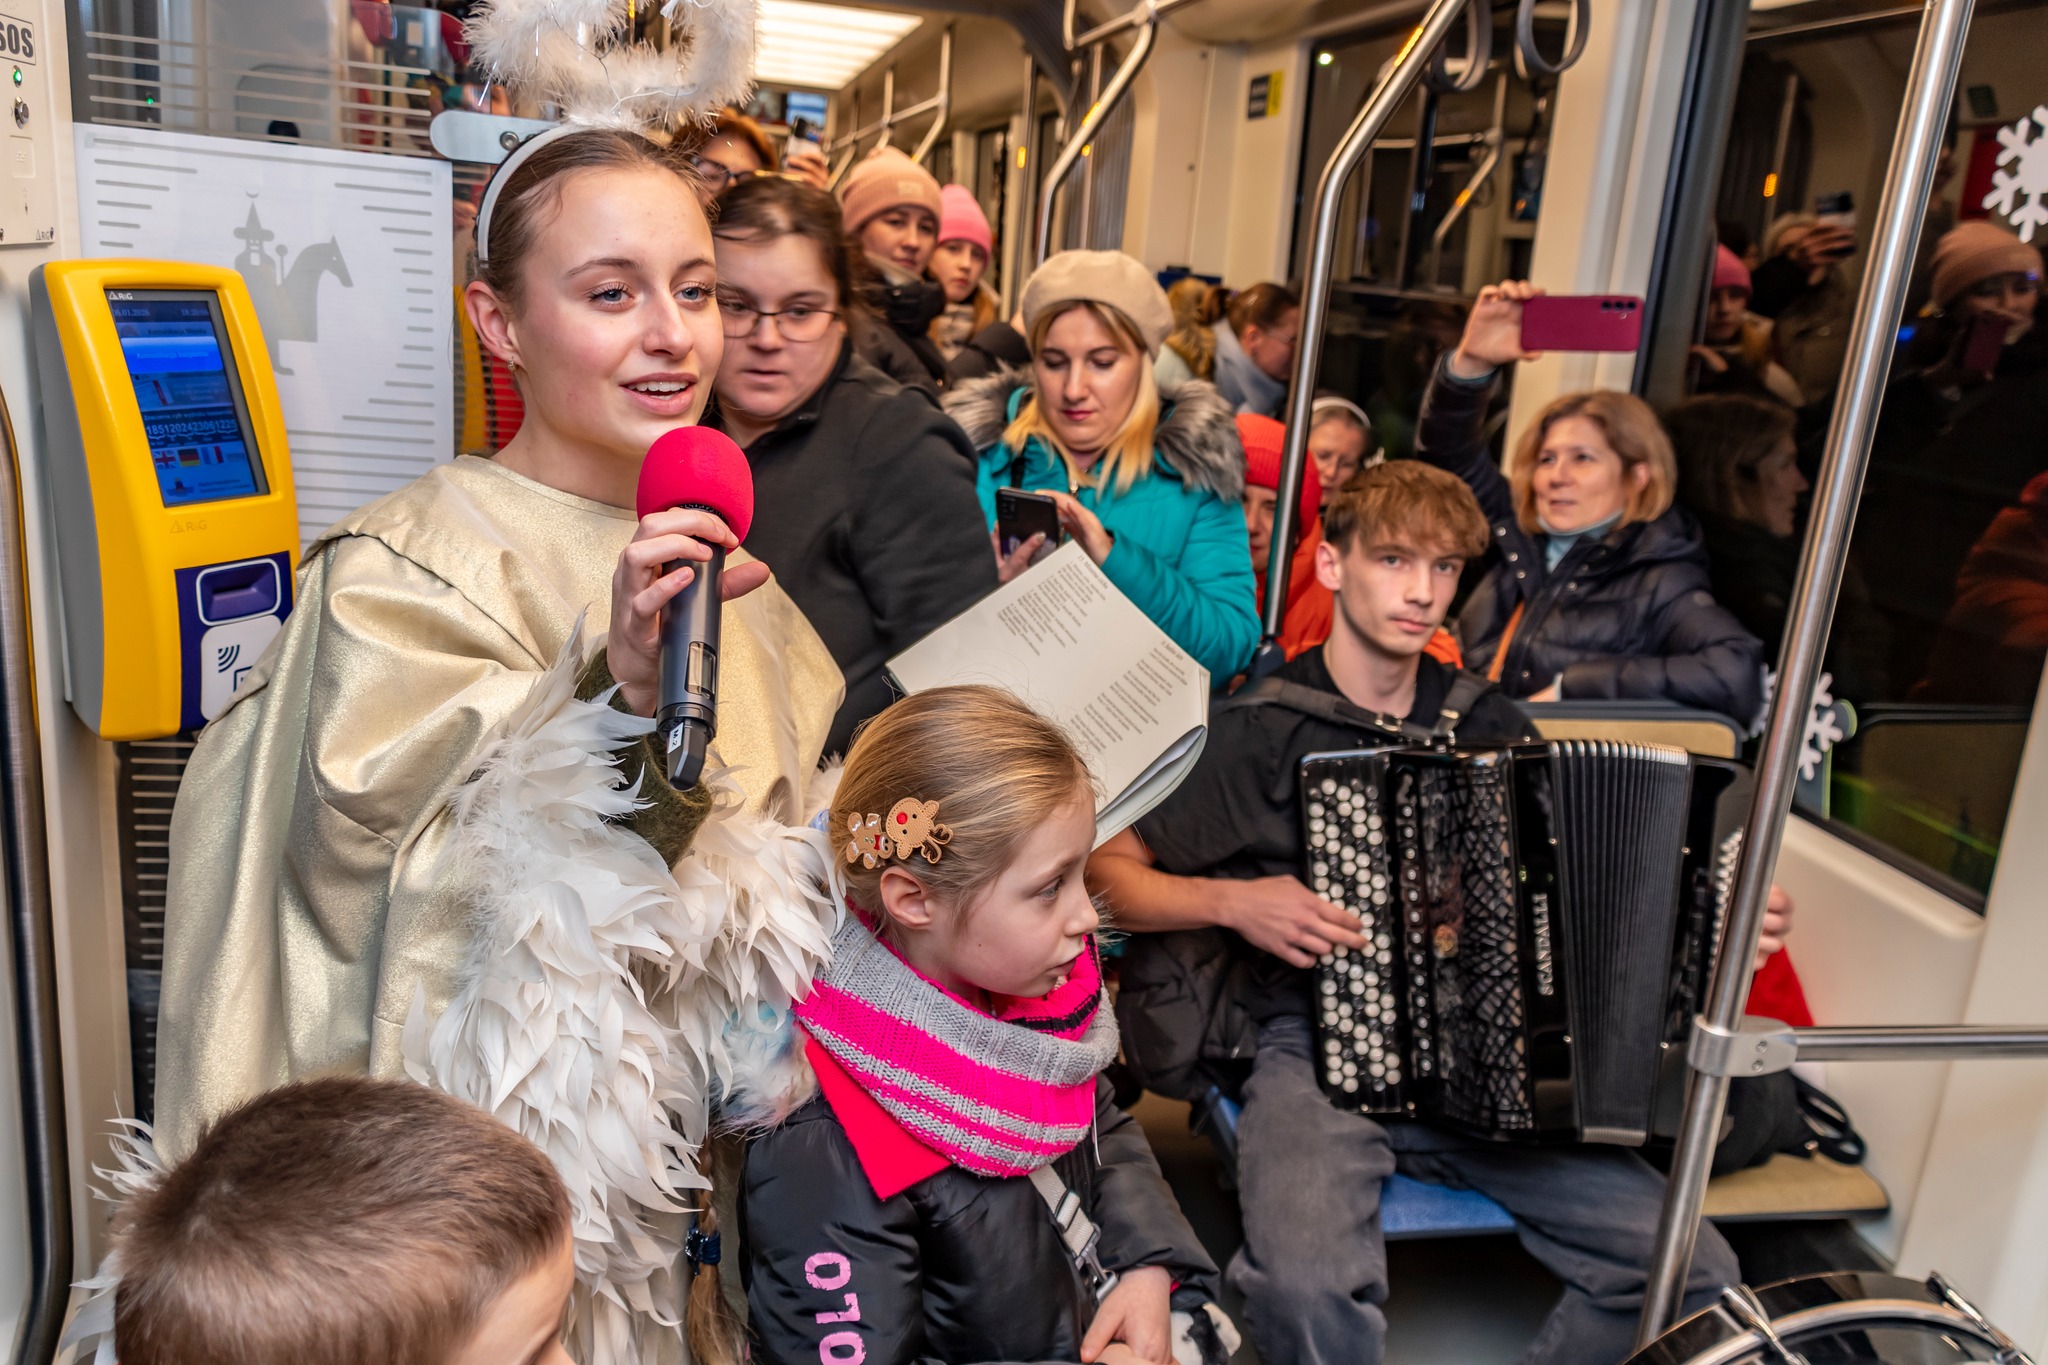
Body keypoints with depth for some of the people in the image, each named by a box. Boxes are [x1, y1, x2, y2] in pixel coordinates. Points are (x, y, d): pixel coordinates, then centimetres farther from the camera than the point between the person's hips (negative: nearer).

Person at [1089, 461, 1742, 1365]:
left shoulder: (1488, 723, 13)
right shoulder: (1258, 729, 0)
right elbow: (1103, 874, 1)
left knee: (1696, 1272, -12)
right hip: (1314, 1050, -4)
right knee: (1310, 1289, -33)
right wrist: (1233, 901, -14)